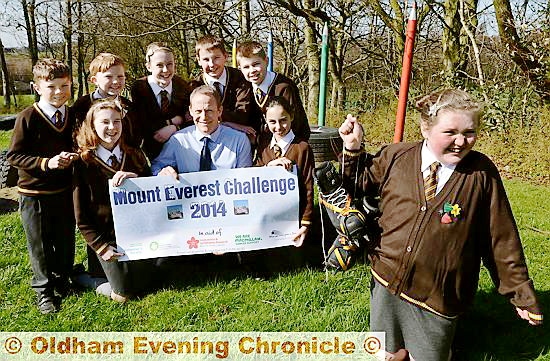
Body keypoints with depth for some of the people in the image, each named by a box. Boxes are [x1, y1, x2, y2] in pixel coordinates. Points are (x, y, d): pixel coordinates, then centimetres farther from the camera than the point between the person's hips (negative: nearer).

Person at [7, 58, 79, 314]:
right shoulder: (27, 118, -13)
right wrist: (45, 163, -23)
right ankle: (44, 291, 26)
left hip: (65, 190, 4)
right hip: (34, 193, -4)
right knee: (40, 245, 8)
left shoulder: (72, 116, 2)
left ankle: (63, 281, 38)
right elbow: (14, 155, -11)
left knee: (66, 240, 15)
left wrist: (72, 157, -8)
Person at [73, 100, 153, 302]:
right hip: (106, 236, -3)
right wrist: (100, 246, -13)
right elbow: (81, 217, -7)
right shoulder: (84, 164, -10)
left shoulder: (135, 156, 0)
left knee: (140, 286, 13)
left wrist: (136, 178, -22)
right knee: (124, 294, 2)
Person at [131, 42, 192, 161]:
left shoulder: (183, 86, 3)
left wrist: (173, 128, -16)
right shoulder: (138, 88, -4)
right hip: (150, 150, -2)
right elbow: (141, 126, -11)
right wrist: (171, 121, -11)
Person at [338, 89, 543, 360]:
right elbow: (359, 184, 10)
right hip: (386, 283, 2)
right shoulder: (396, 156, -7)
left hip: (437, 297, -2)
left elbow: (501, 238, -4)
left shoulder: (482, 173, -11)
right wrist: (354, 147, -6)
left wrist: (520, 293, 3)